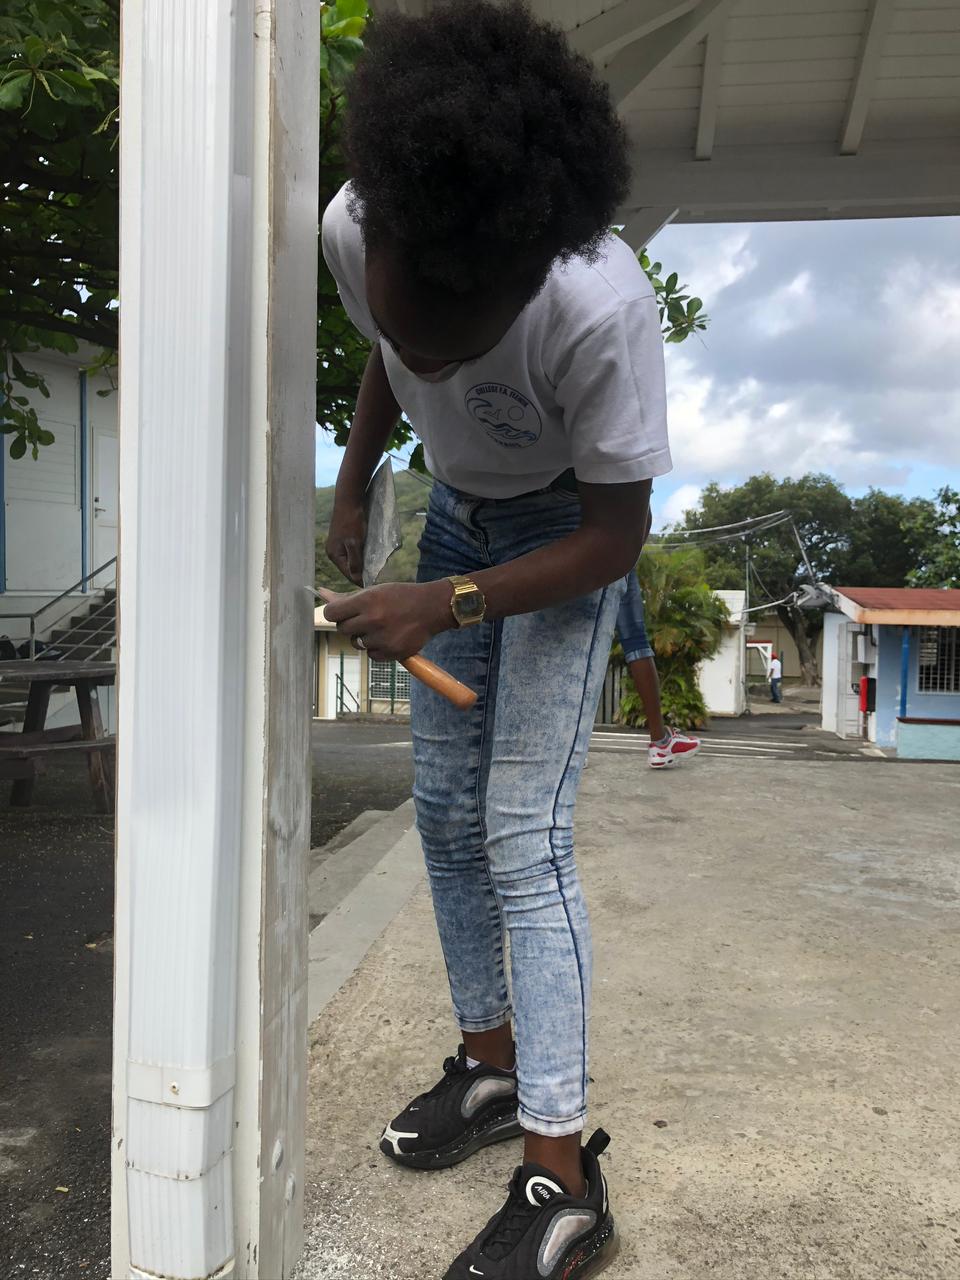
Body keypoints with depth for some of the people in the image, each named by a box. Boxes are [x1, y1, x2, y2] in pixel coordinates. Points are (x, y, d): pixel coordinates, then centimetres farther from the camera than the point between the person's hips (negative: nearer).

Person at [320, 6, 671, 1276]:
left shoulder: (604, 309, -36)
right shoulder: (352, 228, -21)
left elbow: (614, 536, -23)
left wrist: (447, 605, -30)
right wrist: (351, 489, 0)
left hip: (568, 537, -5)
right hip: (456, 516, 6)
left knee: (525, 837, -13)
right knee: (444, 809, 7)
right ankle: (490, 1058, 25)